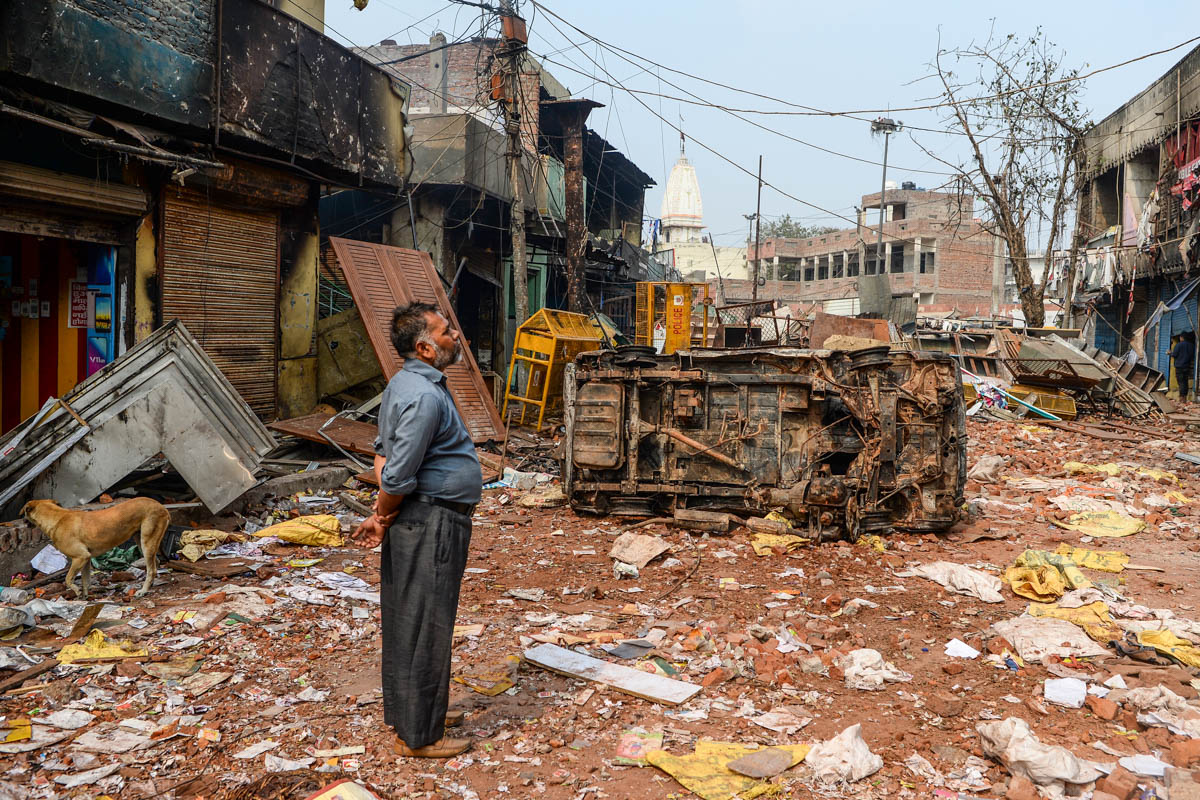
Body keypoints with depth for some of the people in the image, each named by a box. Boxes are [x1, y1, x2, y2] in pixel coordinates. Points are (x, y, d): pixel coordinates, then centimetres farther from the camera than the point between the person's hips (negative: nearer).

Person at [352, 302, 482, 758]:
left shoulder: (404, 384, 12)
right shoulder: (425, 396, -22)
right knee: (426, 629, 0)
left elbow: (383, 452, 15)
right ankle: (419, 736, 11)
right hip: (434, 521, -10)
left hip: (412, 519, 10)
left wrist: (382, 515, 6)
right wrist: (382, 518, -5)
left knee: (405, 621, 19)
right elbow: (399, 476, -23)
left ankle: (400, 713, 34)